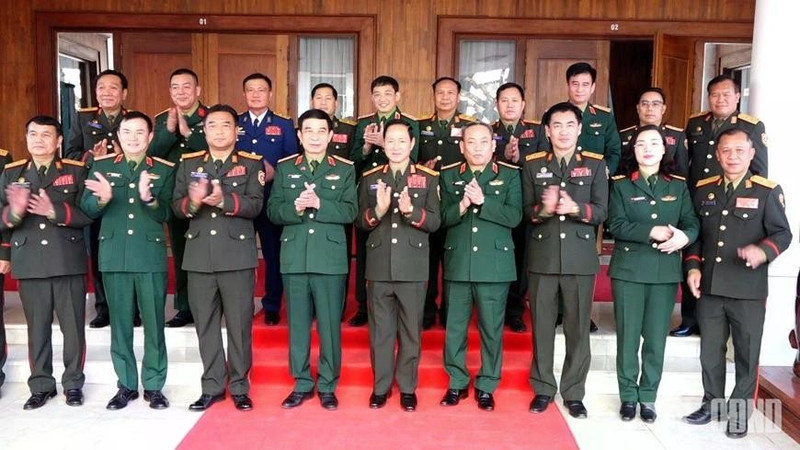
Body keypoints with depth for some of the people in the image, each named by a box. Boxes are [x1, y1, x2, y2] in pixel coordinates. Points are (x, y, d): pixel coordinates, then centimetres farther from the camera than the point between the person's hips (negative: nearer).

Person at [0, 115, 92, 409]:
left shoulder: (76, 170, 3)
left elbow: (87, 214, -6)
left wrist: (54, 211, -20)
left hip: (68, 261, -2)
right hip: (29, 263, 2)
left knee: (73, 326, 5)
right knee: (37, 328, 9)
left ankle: (73, 383, 19)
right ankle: (41, 385, 22)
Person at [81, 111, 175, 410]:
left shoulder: (164, 170, 2)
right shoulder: (101, 166, 6)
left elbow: (165, 215, -5)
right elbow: (87, 209, 1)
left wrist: (149, 198, -24)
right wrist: (102, 198, -20)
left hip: (151, 257, -1)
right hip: (114, 257, 2)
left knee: (154, 323, 4)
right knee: (120, 323, 9)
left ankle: (154, 386, 16)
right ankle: (126, 385, 22)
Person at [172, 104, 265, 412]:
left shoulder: (252, 164, 3)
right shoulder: (188, 164, 12)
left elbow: (255, 205, -10)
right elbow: (176, 207, 5)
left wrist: (223, 200, -26)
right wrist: (193, 202, -17)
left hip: (237, 256, -3)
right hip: (199, 256, 3)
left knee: (239, 324, 3)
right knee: (205, 324, 9)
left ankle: (239, 387, 16)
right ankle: (212, 386, 22)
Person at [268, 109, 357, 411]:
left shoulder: (345, 169, 5)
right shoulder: (284, 168, 9)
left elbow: (350, 212, -5)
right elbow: (273, 211, 3)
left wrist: (319, 204, -19)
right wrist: (295, 208, -17)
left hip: (330, 257, -1)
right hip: (294, 257, 2)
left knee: (330, 324, 4)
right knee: (297, 324, 9)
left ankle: (327, 386, 17)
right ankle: (302, 384, 22)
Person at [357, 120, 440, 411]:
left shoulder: (428, 178, 3)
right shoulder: (370, 178, 8)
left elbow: (435, 222, -3)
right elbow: (359, 221, 5)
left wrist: (411, 211, -21)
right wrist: (377, 210, -16)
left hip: (413, 267, -1)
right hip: (379, 266, 1)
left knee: (411, 330, 7)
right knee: (380, 329, 8)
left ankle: (408, 388, 20)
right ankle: (380, 386, 21)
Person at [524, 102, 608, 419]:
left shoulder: (595, 164, 4)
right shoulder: (532, 164, 5)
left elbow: (601, 212, -3)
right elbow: (526, 211, 0)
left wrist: (575, 208, -22)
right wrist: (544, 209, -21)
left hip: (580, 257, 0)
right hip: (542, 256, 1)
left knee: (578, 329, 6)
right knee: (542, 326, 8)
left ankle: (573, 393, 19)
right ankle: (543, 388, 22)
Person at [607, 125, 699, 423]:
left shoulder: (678, 186, 10)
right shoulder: (621, 185, 3)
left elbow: (692, 223, 3)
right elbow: (616, 225, -8)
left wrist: (683, 236, -19)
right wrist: (652, 232, -19)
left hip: (666, 270, 2)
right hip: (628, 268, -1)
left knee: (656, 337, 6)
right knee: (628, 336, 3)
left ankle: (648, 396, 19)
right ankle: (628, 396, 17)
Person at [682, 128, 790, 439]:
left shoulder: (768, 191, -3)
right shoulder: (703, 189, 9)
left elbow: (782, 234, -5)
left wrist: (763, 251, -26)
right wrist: (693, 267, 1)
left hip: (748, 289, -3)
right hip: (709, 287, 3)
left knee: (747, 354, 7)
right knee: (710, 351, 12)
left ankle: (740, 413, 21)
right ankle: (712, 405, 28)